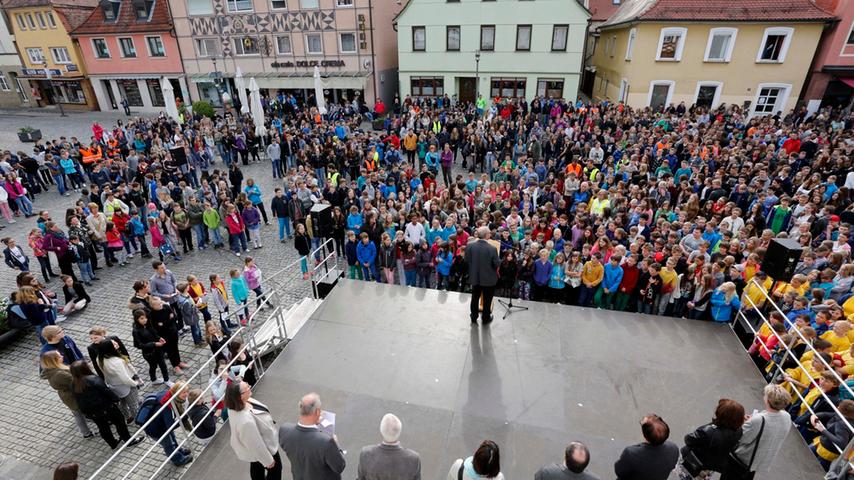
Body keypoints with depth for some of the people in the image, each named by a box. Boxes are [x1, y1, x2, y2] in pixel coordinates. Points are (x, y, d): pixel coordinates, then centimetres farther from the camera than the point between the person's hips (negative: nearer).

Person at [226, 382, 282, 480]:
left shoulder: (237, 404, -21)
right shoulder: (246, 420, -46)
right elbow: (256, 445, -30)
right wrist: (268, 460, -15)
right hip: (261, 450, -7)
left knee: (256, 468, 34)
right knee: (275, 469, 23)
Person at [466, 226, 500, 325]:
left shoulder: (470, 246, -15)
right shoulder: (492, 249, -24)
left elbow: (466, 260, -6)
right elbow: (497, 264, -17)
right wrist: (499, 260, 5)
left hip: (475, 277, 3)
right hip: (489, 279, -3)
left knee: (475, 298, 21)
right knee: (487, 300, 16)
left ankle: (474, 317, 35)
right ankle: (485, 319, 30)